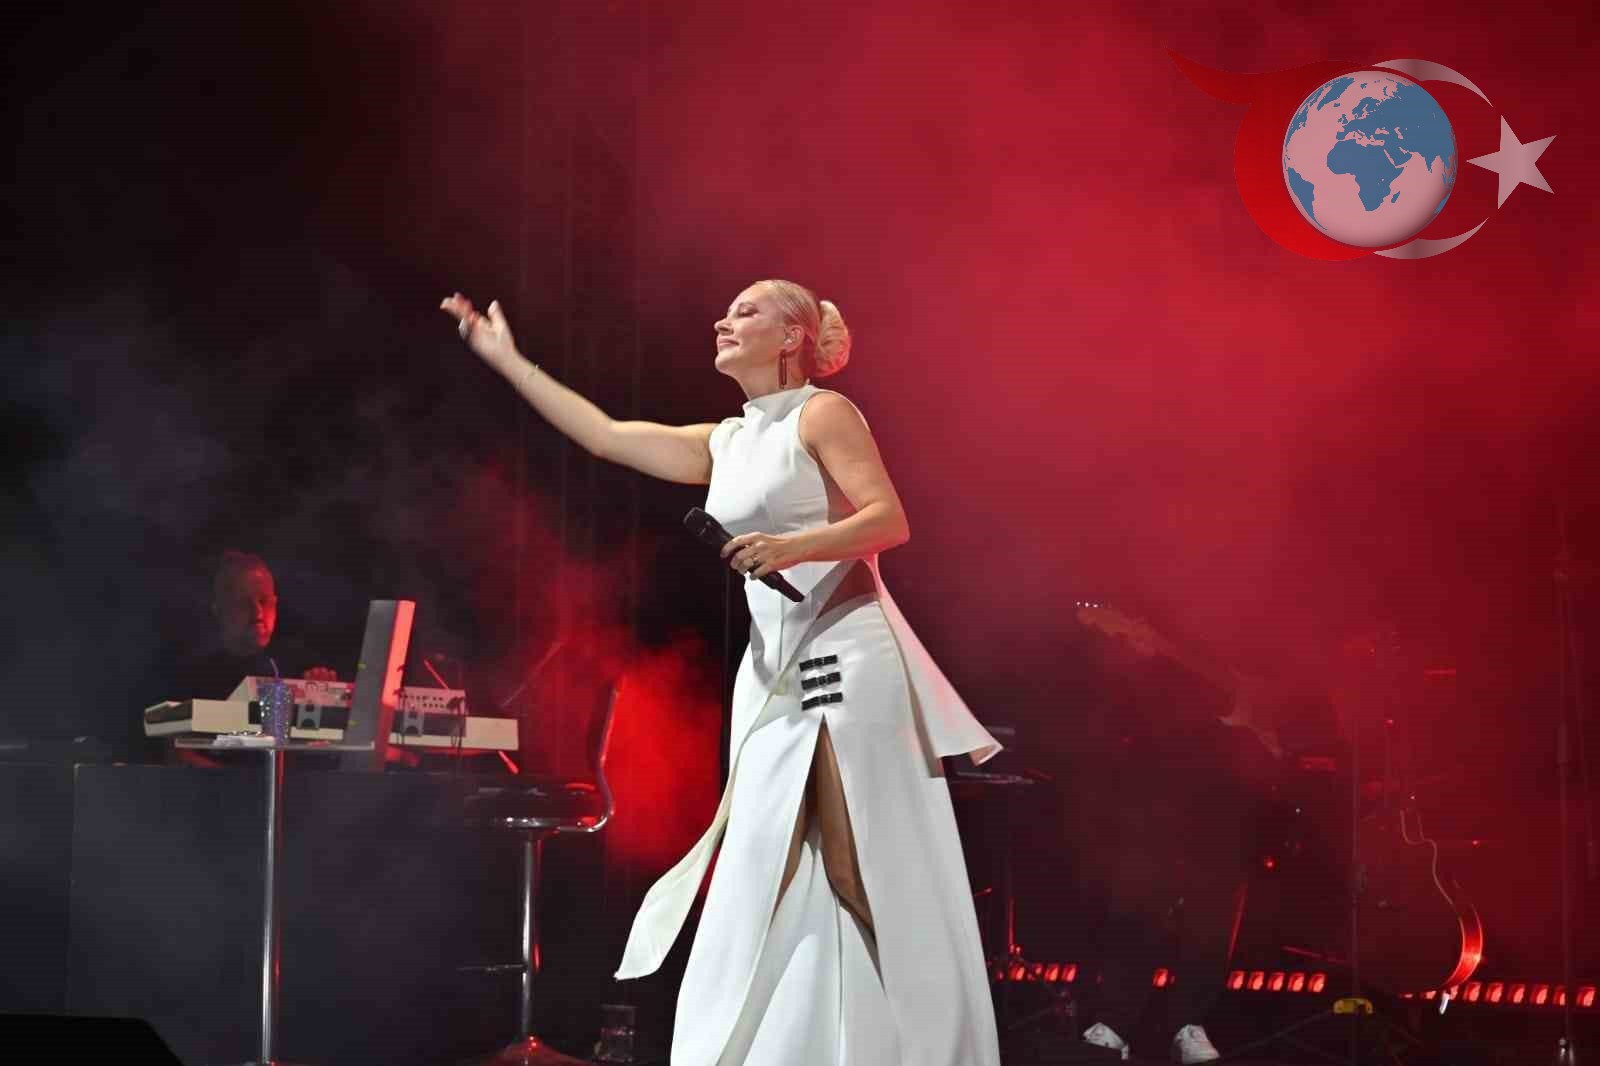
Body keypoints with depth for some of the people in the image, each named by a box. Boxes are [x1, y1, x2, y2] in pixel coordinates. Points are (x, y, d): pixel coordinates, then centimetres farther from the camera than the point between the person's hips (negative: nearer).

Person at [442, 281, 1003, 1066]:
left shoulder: (823, 414, -3)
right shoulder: (726, 444, 18)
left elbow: (891, 520, -11)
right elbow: (608, 437, 20)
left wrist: (790, 546, -25)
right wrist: (506, 360, 23)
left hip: (846, 664, -7)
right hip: (774, 676, 7)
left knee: (868, 877, -8)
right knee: (766, 879, 2)